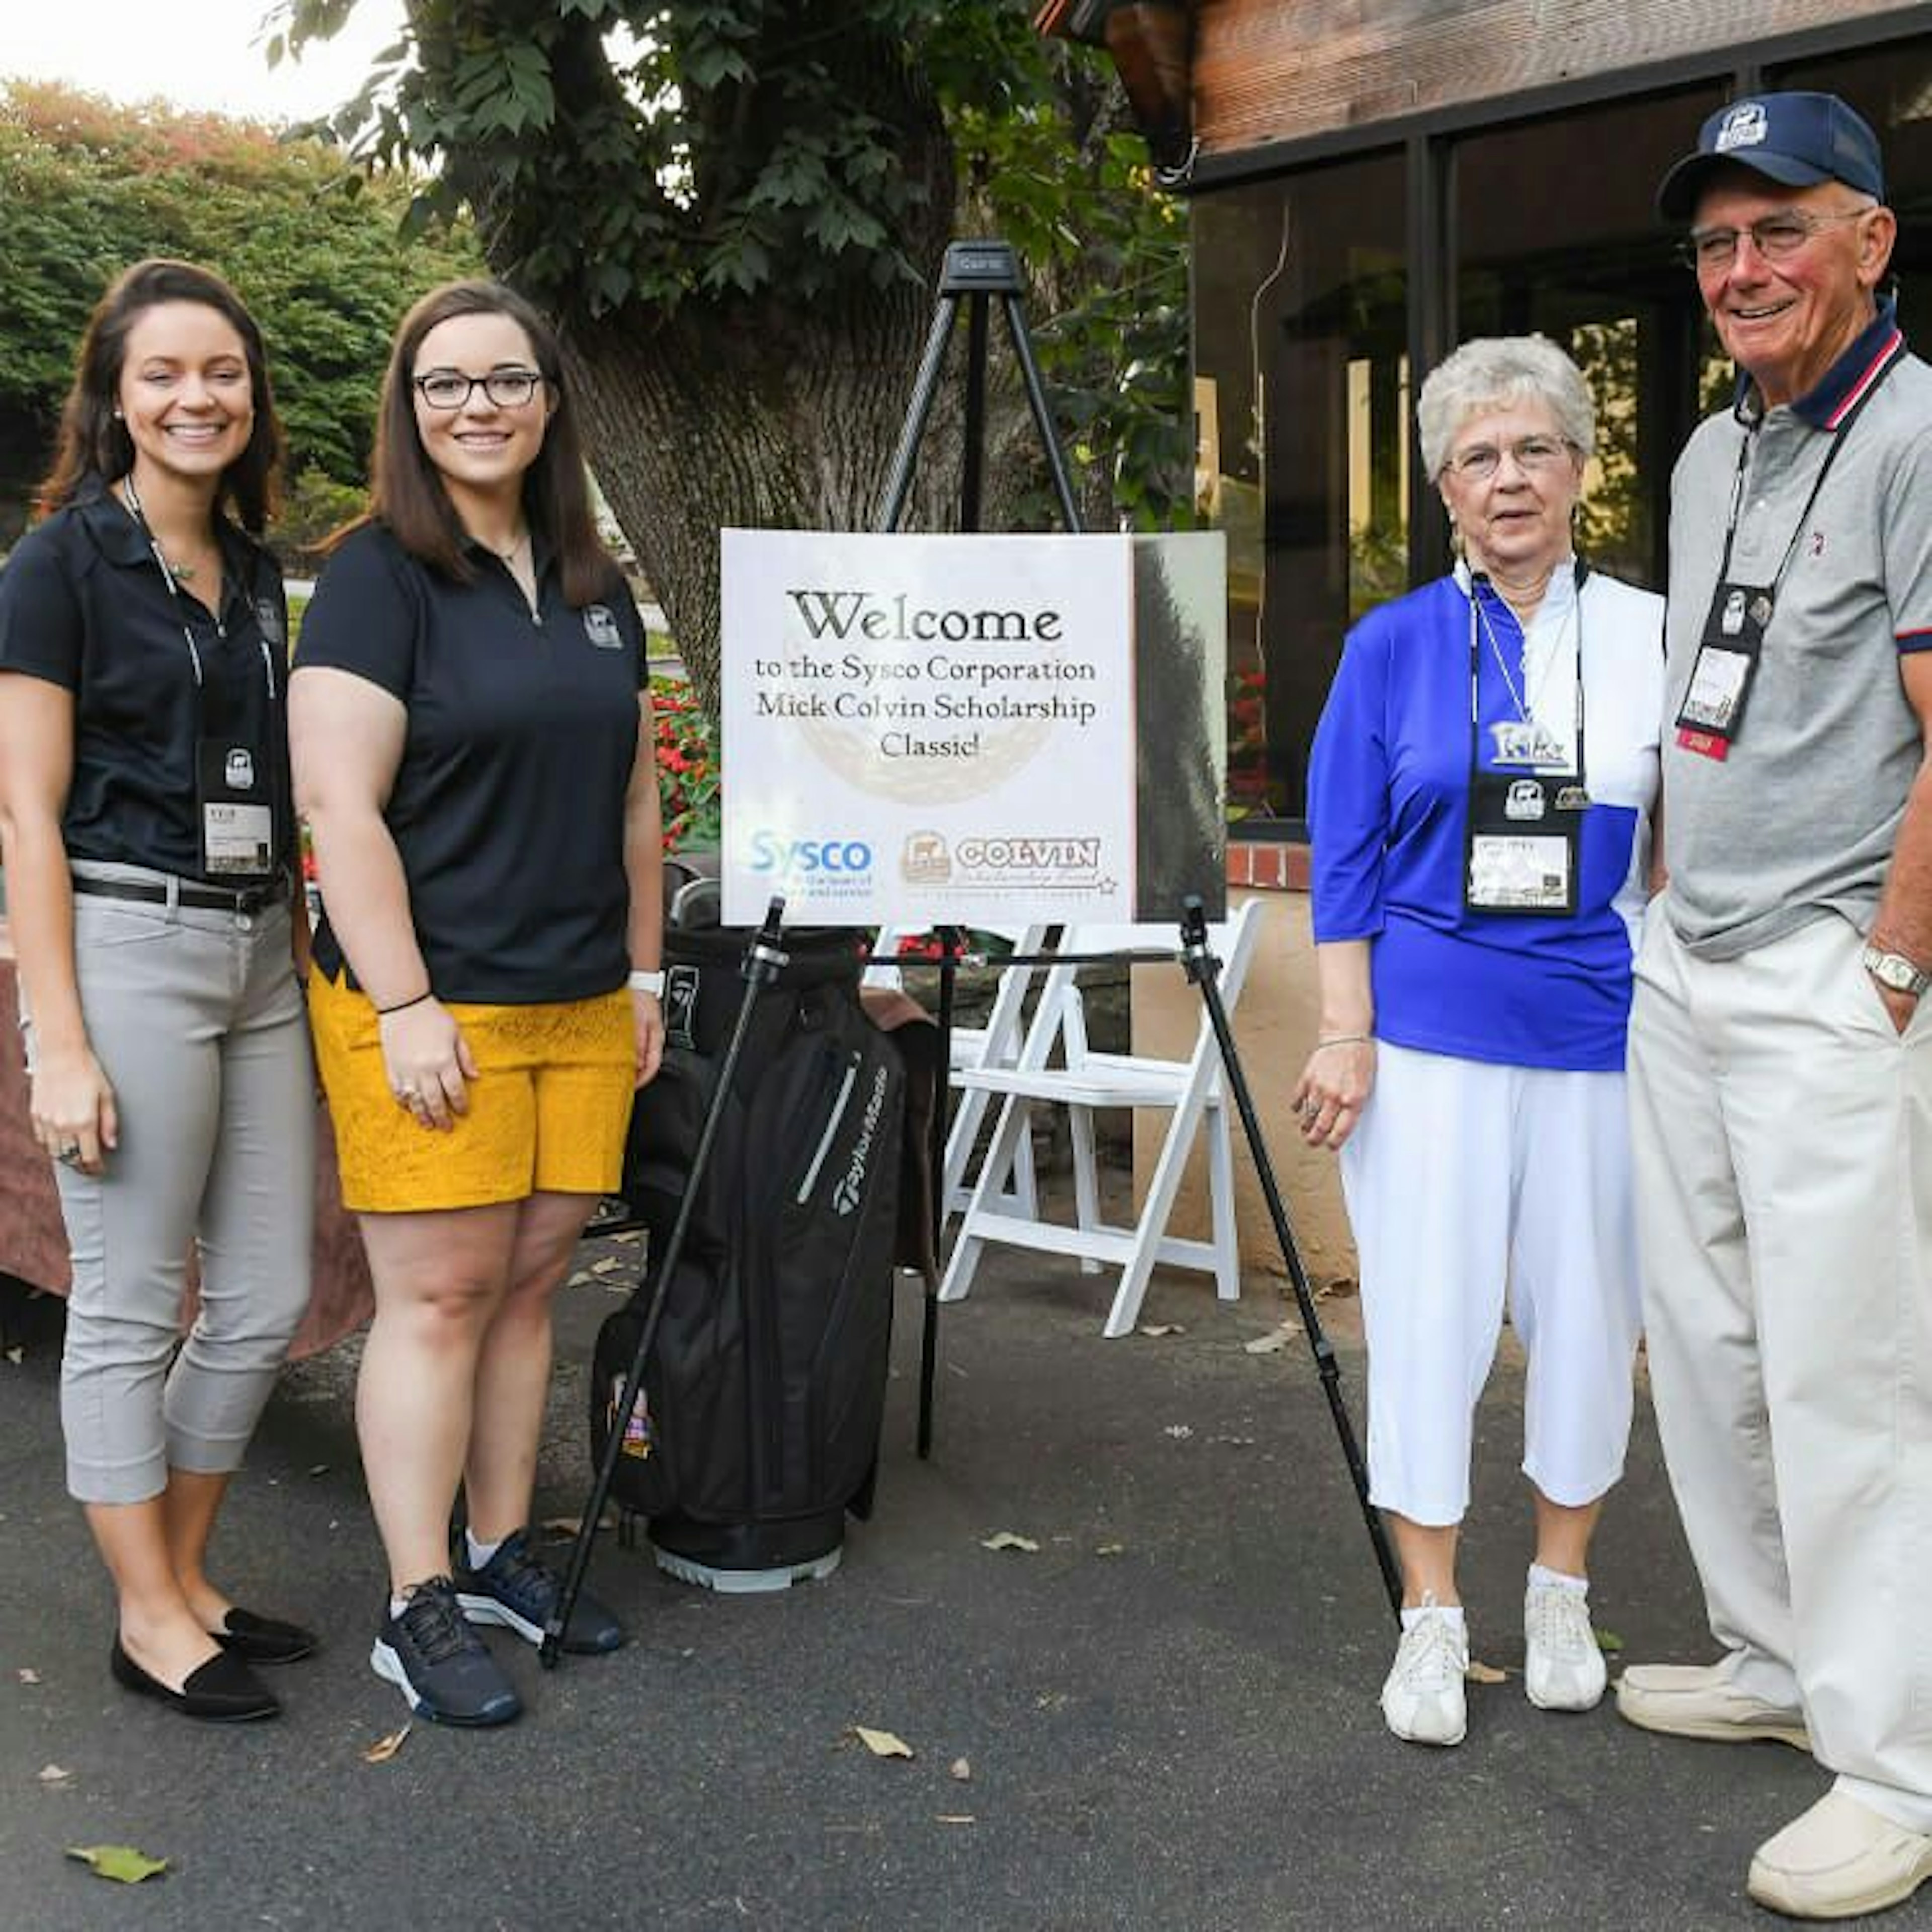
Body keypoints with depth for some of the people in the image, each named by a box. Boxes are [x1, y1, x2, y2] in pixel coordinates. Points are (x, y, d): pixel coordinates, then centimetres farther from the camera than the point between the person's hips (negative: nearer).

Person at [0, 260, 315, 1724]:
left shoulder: (256, 570, 14)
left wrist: (306, 965, 15)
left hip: (260, 956, 7)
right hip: (128, 946, -7)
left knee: (268, 1302, 10)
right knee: (132, 1306, 3)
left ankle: (187, 1576, 28)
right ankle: (149, 1620, 16)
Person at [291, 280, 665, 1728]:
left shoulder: (596, 588, 14)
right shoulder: (378, 579, -6)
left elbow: (634, 798, 19)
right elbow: (342, 807, -13)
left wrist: (645, 973, 15)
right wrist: (405, 1007, -17)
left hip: (580, 1007, 6)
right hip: (432, 1005, -6)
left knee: (531, 1281, 10)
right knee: (437, 1293, -4)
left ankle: (501, 1557, 23)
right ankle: (419, 1611, 5)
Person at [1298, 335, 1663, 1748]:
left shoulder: (1652, 635, 5)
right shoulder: (1394, 647, 2)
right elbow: (1346, 856, 2)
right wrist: (1346, 1033, -5)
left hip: (1603, 1032, 1)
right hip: (1431, 1031, -1)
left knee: (1587, 1314, 9)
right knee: (1430, 1316, 2)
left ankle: (1561, 1595, 28)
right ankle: (1432, 1621, 15)